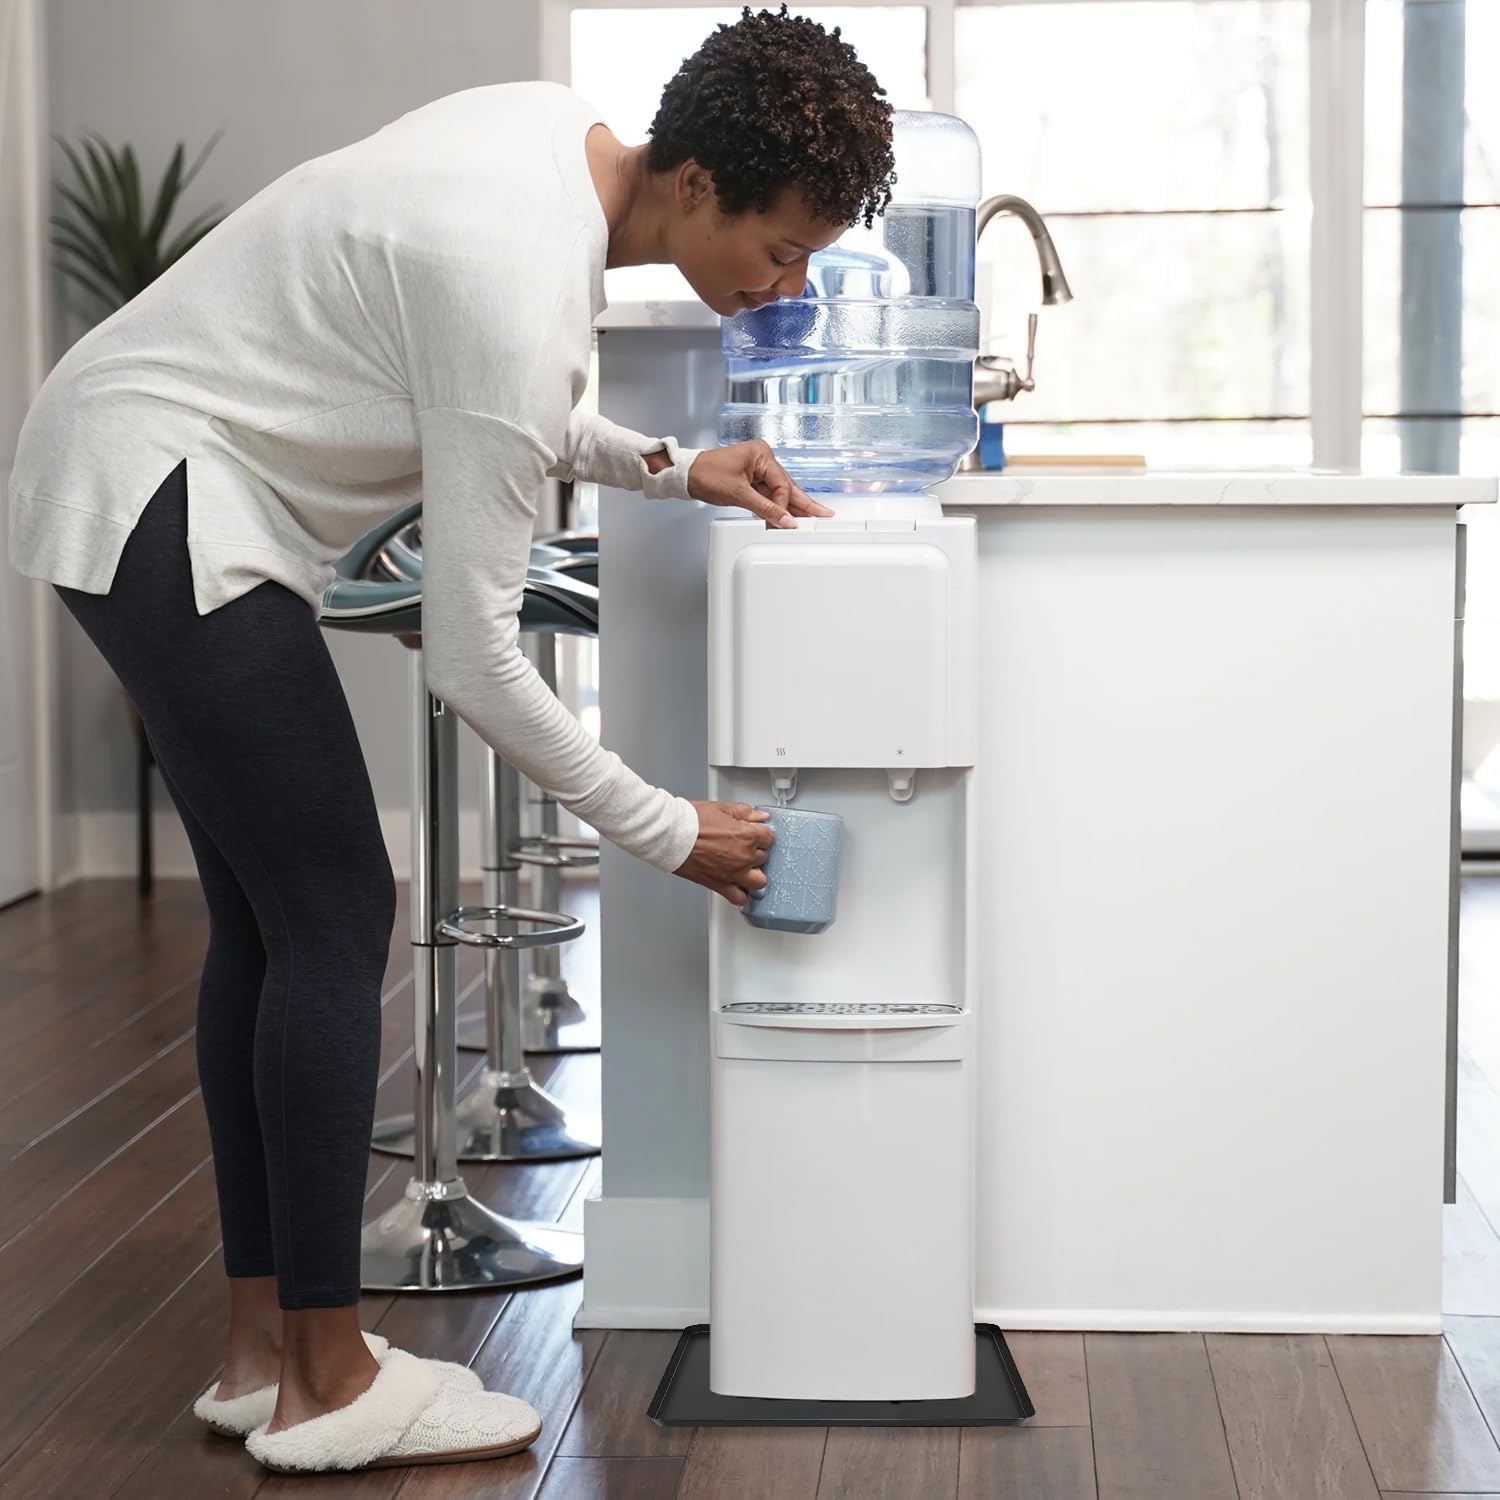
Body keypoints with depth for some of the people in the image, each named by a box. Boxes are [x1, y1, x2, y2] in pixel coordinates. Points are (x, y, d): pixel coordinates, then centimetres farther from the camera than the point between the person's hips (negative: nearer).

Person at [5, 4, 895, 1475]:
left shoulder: (557, 130, 1)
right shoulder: (524, 284, -27)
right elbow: (472, 658, -23)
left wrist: (666, 465, 6)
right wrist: (670, 830, -12)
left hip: (138, 488, 10)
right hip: (154, 491, -10)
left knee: (266, 915, 10)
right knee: (334, 912, -9)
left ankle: (262, 1349, 16)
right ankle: (325, 1388, -2)